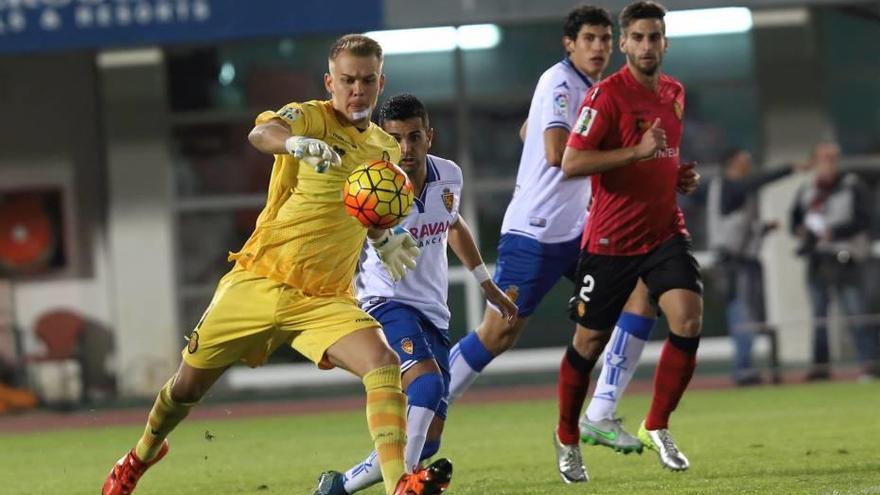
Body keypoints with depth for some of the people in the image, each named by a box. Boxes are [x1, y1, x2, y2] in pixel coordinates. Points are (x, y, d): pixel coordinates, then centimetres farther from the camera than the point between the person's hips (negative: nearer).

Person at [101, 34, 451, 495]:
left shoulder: (386, 149, 9)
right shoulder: (310, 117, -8)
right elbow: (261, 133, -34)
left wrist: (382, 239, 8)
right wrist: (296, 142, -57)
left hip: (326, 300, 3)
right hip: (258, 282, -3)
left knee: (384, 364, -25)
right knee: (188, 385, 11)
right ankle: (142, 455, 42)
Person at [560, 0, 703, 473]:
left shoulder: (674, 93, 9)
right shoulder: (606, 95, -13)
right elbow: (571, 163, -22)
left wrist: (680, 173, 14)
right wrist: (637, 153, -27)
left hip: (665, 232, 5)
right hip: (610, 239, -5)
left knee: (688, 320, -16)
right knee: (590, 341, 5)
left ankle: (656, 427, 0)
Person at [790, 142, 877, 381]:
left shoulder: (853, 187, 0)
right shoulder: (806, 192, 13)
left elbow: (863, 219, -7)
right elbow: (795, 220, 21)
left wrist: (835, 232, -17)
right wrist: (801, 230, -2)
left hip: (845, 259, -5)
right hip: (816, 260, 5)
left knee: (855, 314, -11)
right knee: (818, 315, 7)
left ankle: (869, 363, -10)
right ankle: (821, 365, 13)